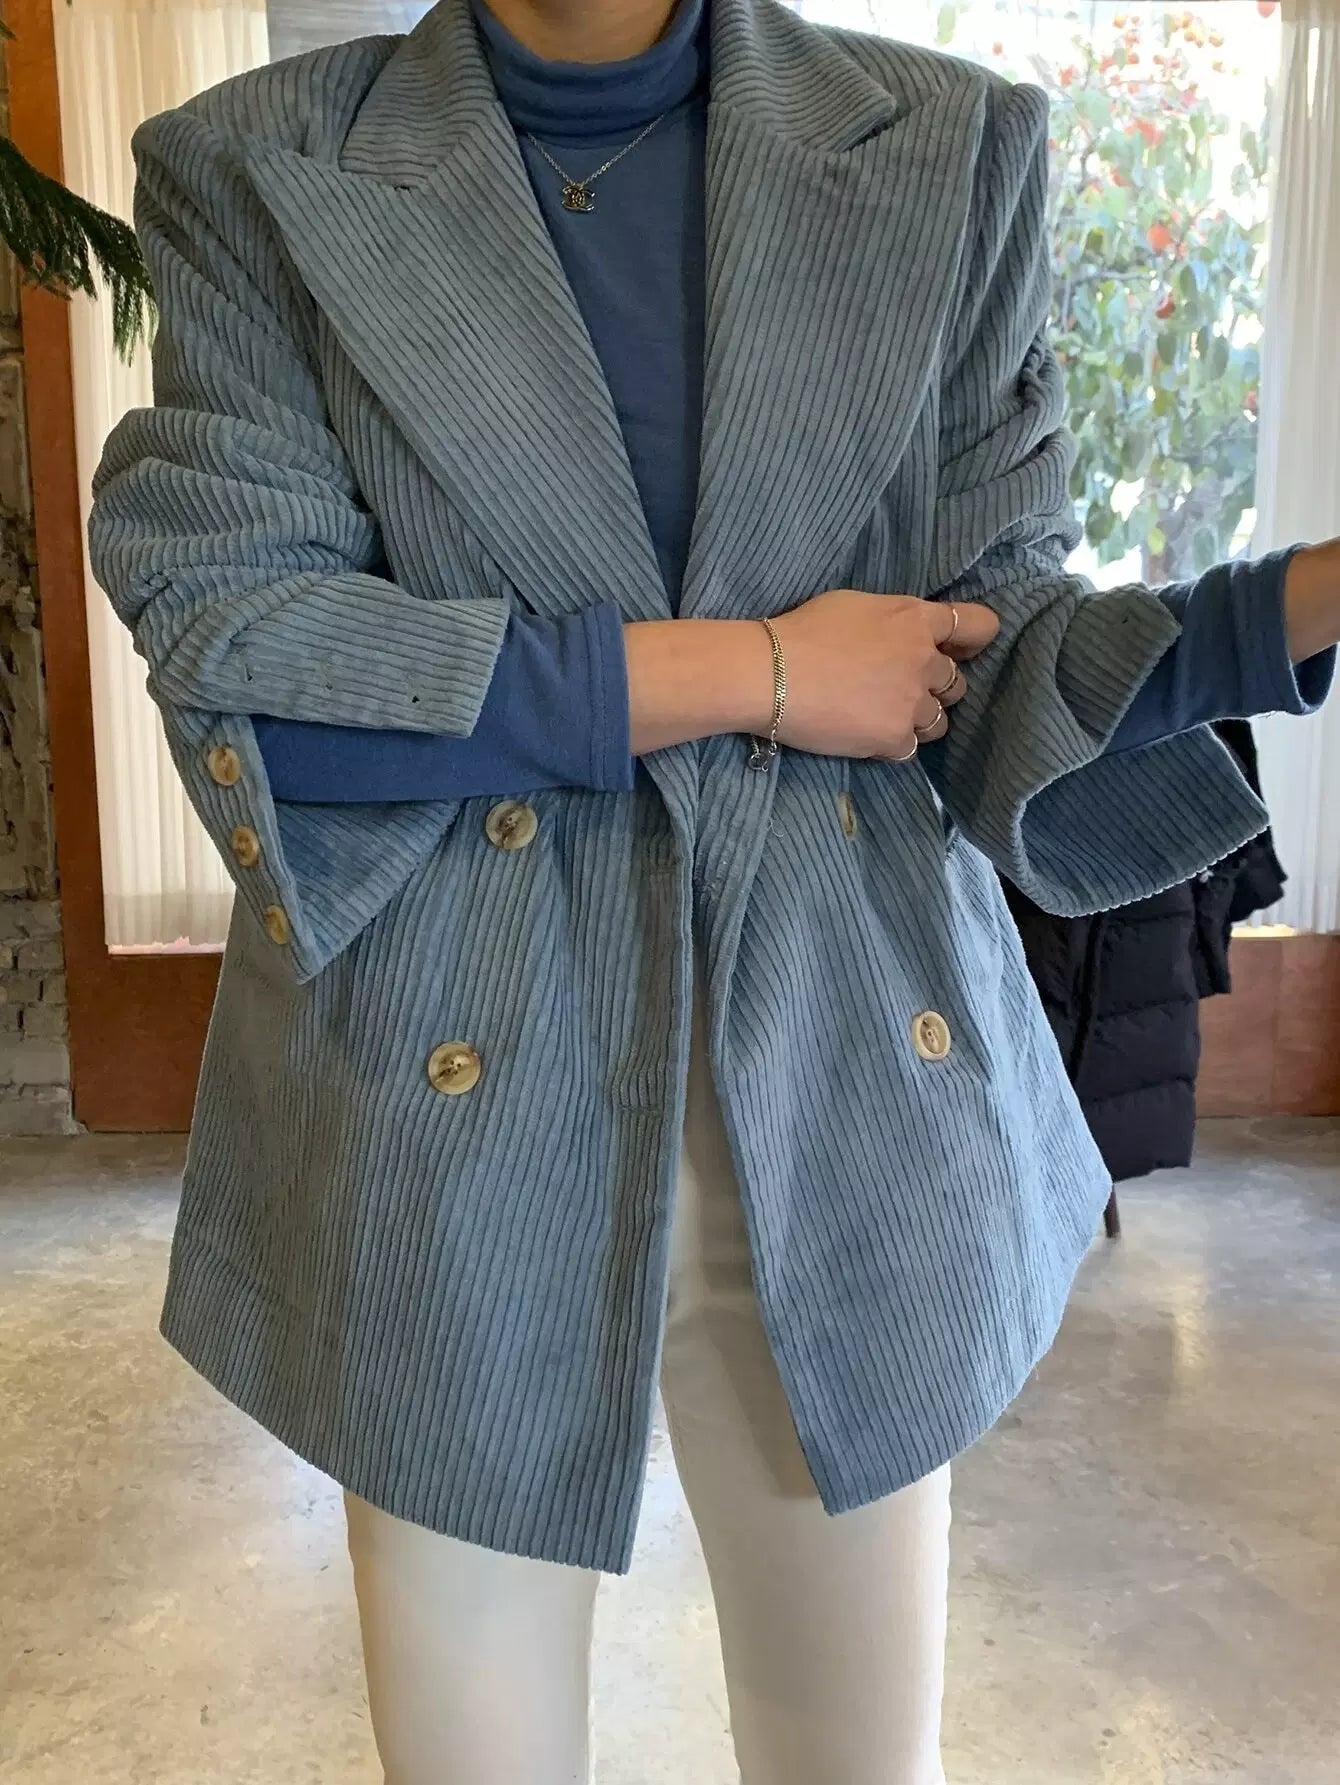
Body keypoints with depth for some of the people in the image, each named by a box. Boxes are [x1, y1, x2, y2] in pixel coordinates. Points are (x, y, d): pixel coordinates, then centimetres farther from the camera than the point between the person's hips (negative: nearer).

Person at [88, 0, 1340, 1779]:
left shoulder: (951, 151, 5)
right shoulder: (259, 172, 1)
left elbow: (989, 637, 3)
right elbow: (222, 644, -11)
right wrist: (745, 669, -14)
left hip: (853, 1095, 2)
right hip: (455, 1117, 0)